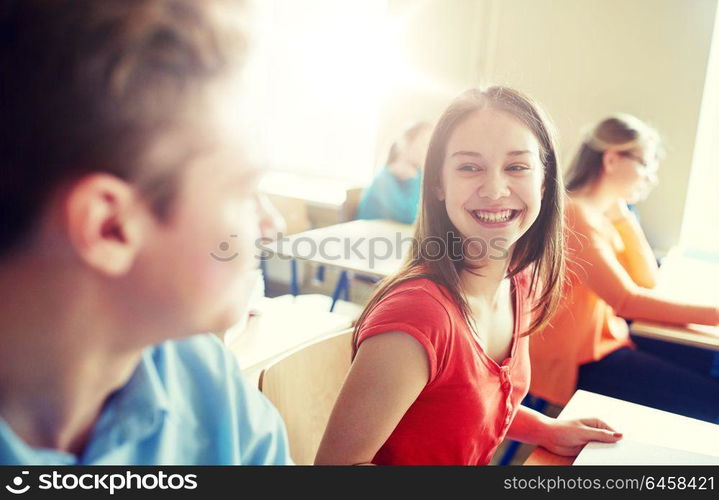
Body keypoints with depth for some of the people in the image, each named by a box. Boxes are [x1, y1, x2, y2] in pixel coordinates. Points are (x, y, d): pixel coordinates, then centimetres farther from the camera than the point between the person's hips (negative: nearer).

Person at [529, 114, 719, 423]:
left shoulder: (605, 214, 8)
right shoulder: (574, 215, -21)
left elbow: (647, 282, 5)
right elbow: (627, 301, -23)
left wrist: (622, 214, -1)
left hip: (604, 336, 9)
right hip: (574, 363, -9)